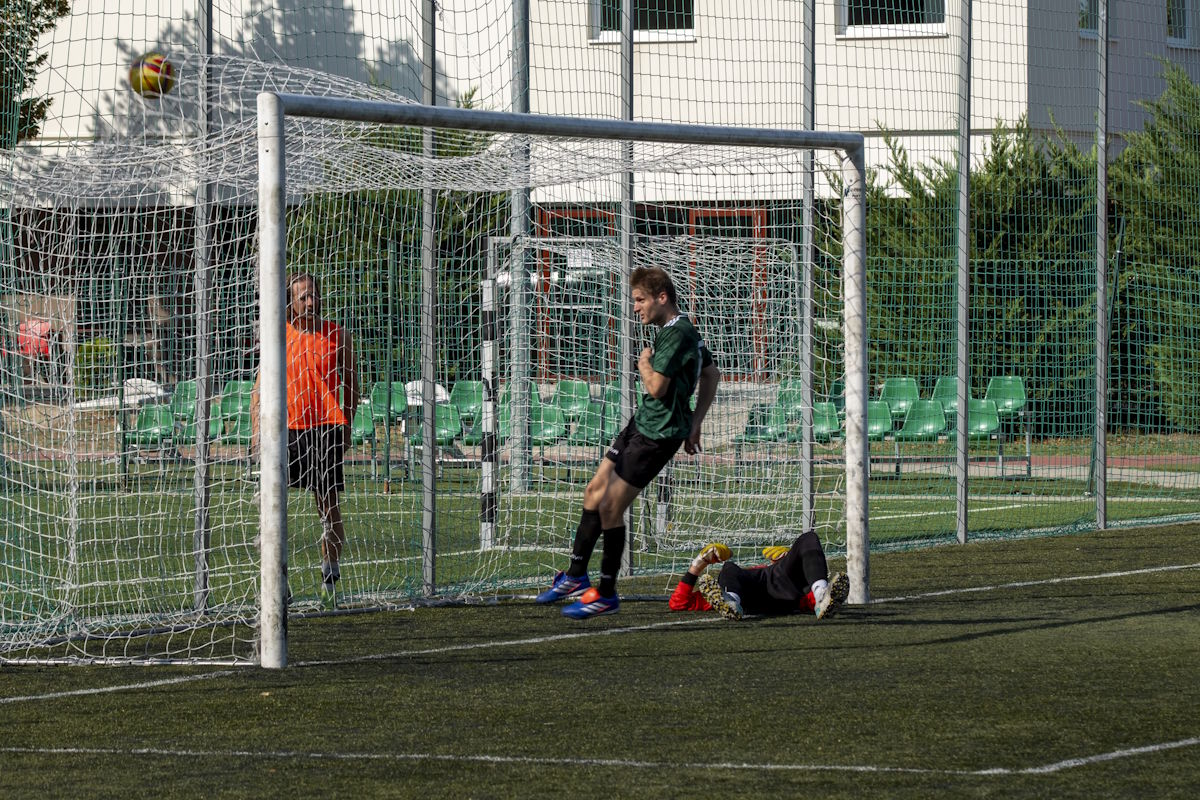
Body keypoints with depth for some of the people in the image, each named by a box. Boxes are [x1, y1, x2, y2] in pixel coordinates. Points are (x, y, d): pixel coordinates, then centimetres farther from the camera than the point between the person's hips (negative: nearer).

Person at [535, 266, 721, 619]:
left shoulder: (676, 334, -19)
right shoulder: (683, 331, 12)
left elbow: (656, 388, -24)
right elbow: (711, 375, 24)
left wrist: (644, 362, -5)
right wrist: (694, 424, 23)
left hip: (659, 433, -10)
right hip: (643, 422, 10)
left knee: (610, 507, -6)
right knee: (594, 491, 14)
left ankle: (606, 594, 5)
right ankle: (576, 576, 25)